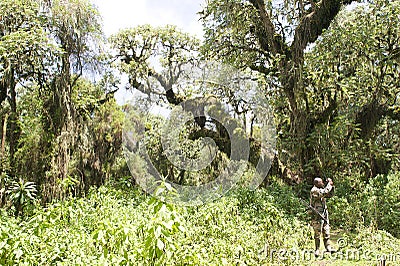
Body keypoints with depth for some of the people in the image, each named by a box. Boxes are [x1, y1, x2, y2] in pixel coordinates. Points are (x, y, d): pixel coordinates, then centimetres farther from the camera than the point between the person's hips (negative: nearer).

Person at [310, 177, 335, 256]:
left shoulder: (321, 190, 13)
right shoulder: (314, 190, -15)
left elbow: (330, 195, 20)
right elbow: (325, 192, -28)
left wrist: (331, 186, 6)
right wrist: (329, 184, -14)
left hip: (324, 214, 8)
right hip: (317, 215, -8)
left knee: (326, 232, 9)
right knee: (317, 233, -1)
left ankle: (328, 247, 14)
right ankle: (317, 249, 6)